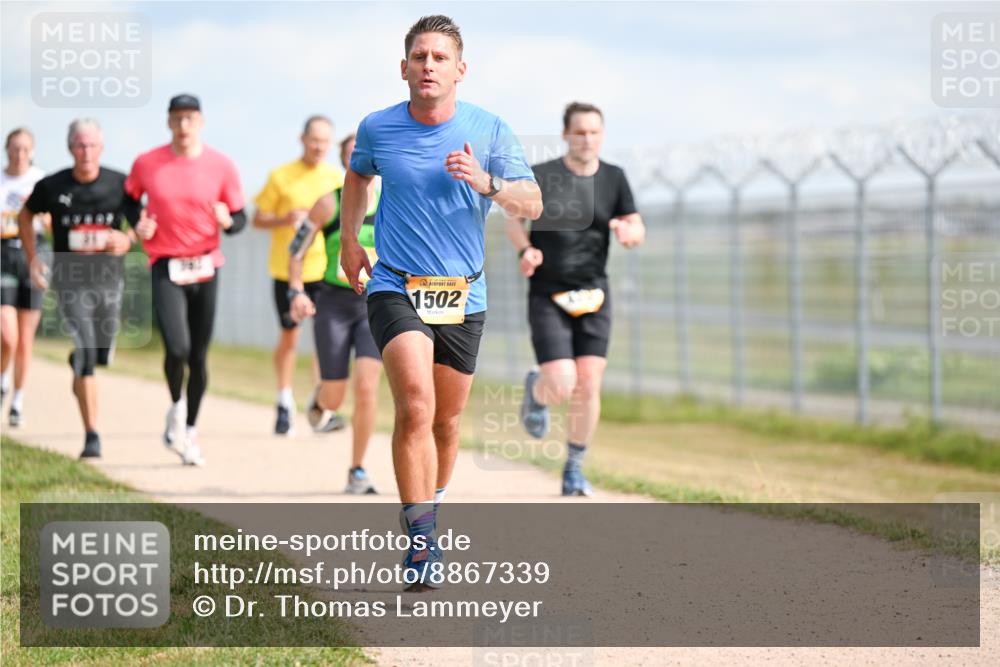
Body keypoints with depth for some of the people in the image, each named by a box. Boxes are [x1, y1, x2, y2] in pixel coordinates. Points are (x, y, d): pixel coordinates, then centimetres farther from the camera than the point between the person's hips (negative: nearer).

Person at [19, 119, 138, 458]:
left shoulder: (120, 184, -4)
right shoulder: (52, 186, -5)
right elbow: (26, 215, 14)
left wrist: (127, 239, -18)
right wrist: (32, 259, 9)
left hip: (109, 279, 2)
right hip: (71, 281, -2)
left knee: (102, 354, 15)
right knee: (85, 355, -15)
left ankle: (78, 372, 54)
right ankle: (91, 436, -13)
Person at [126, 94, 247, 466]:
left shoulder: (221, 166, 0)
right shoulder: (146, 164, -1)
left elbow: (240, 219, 5)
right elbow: (127, 202, 15)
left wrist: (227, 221, -17)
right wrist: (137, 227, -4)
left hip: (205, 267, 2)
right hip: (165, 267, -2)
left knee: (199, 357, 6)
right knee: (177, 349, -19)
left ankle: (189, 430, 24)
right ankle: (176, 408, 11)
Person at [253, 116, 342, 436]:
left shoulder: (338, 178, 5)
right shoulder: (281, 177, 0)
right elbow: (258, 219, 2)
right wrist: (285, 219, -17)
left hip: (325, 269, 1)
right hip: (287, 269, -1)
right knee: (289, 337, 6)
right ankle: (284, 404, 22)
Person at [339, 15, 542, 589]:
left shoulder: (490, 131, -2)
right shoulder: (377, 129, 0)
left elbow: (532, 204, -2)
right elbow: (358, 175, 22)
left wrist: (486, 182, -20)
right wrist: (349, 241, 20)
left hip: (463, 296, 2)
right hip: (395, 287, -2)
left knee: (446, 419, 11)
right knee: (415, 406, -22)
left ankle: (431, 505, 38)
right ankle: (421, 540, -22)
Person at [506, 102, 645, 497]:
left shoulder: (613, 179, 5)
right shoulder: (539, 177, -3)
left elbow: (637, 229, 5)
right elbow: (514, 218, 8)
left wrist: (628, 232, -19)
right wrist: (525, 249, -11)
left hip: (593, 297, 3)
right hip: (548, 296, -3)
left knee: (588, 387, -6)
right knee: (562, 386, -14)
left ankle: (574, 469, 12)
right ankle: (536, 391, 25)